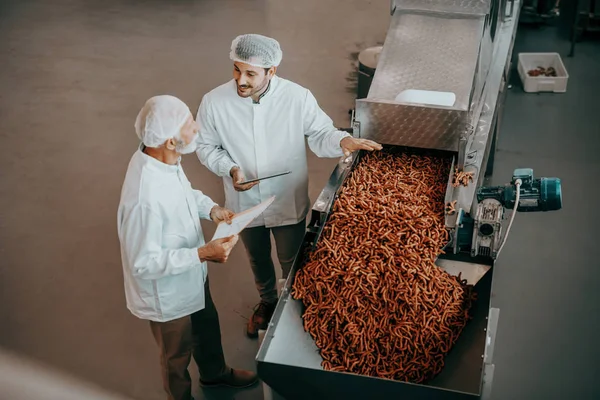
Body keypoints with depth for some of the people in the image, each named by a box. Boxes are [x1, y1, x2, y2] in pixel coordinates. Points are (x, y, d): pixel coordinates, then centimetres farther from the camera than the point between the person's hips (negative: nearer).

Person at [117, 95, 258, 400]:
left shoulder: (163, 158, -14)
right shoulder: (144, 200, -41)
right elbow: (143, 264, -31)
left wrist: (210, 208, -8)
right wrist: (202, 254, -34)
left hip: (191, 277, 8)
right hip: (167, 294, -8)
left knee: (207, 326, 33)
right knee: (177, 355, 22)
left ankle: (214, 373, 63)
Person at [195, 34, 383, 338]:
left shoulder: (297, 98, -23)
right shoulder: (214, 102, -19)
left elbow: (319, 133, -10)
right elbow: (206, 147, -4)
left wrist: (343, 141, -32)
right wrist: (229, 169, -22)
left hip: (288, 201, -2)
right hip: (245, 202, 2)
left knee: (291, 261, 19)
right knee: (257, 258, 27)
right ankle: (267, 301, 58)